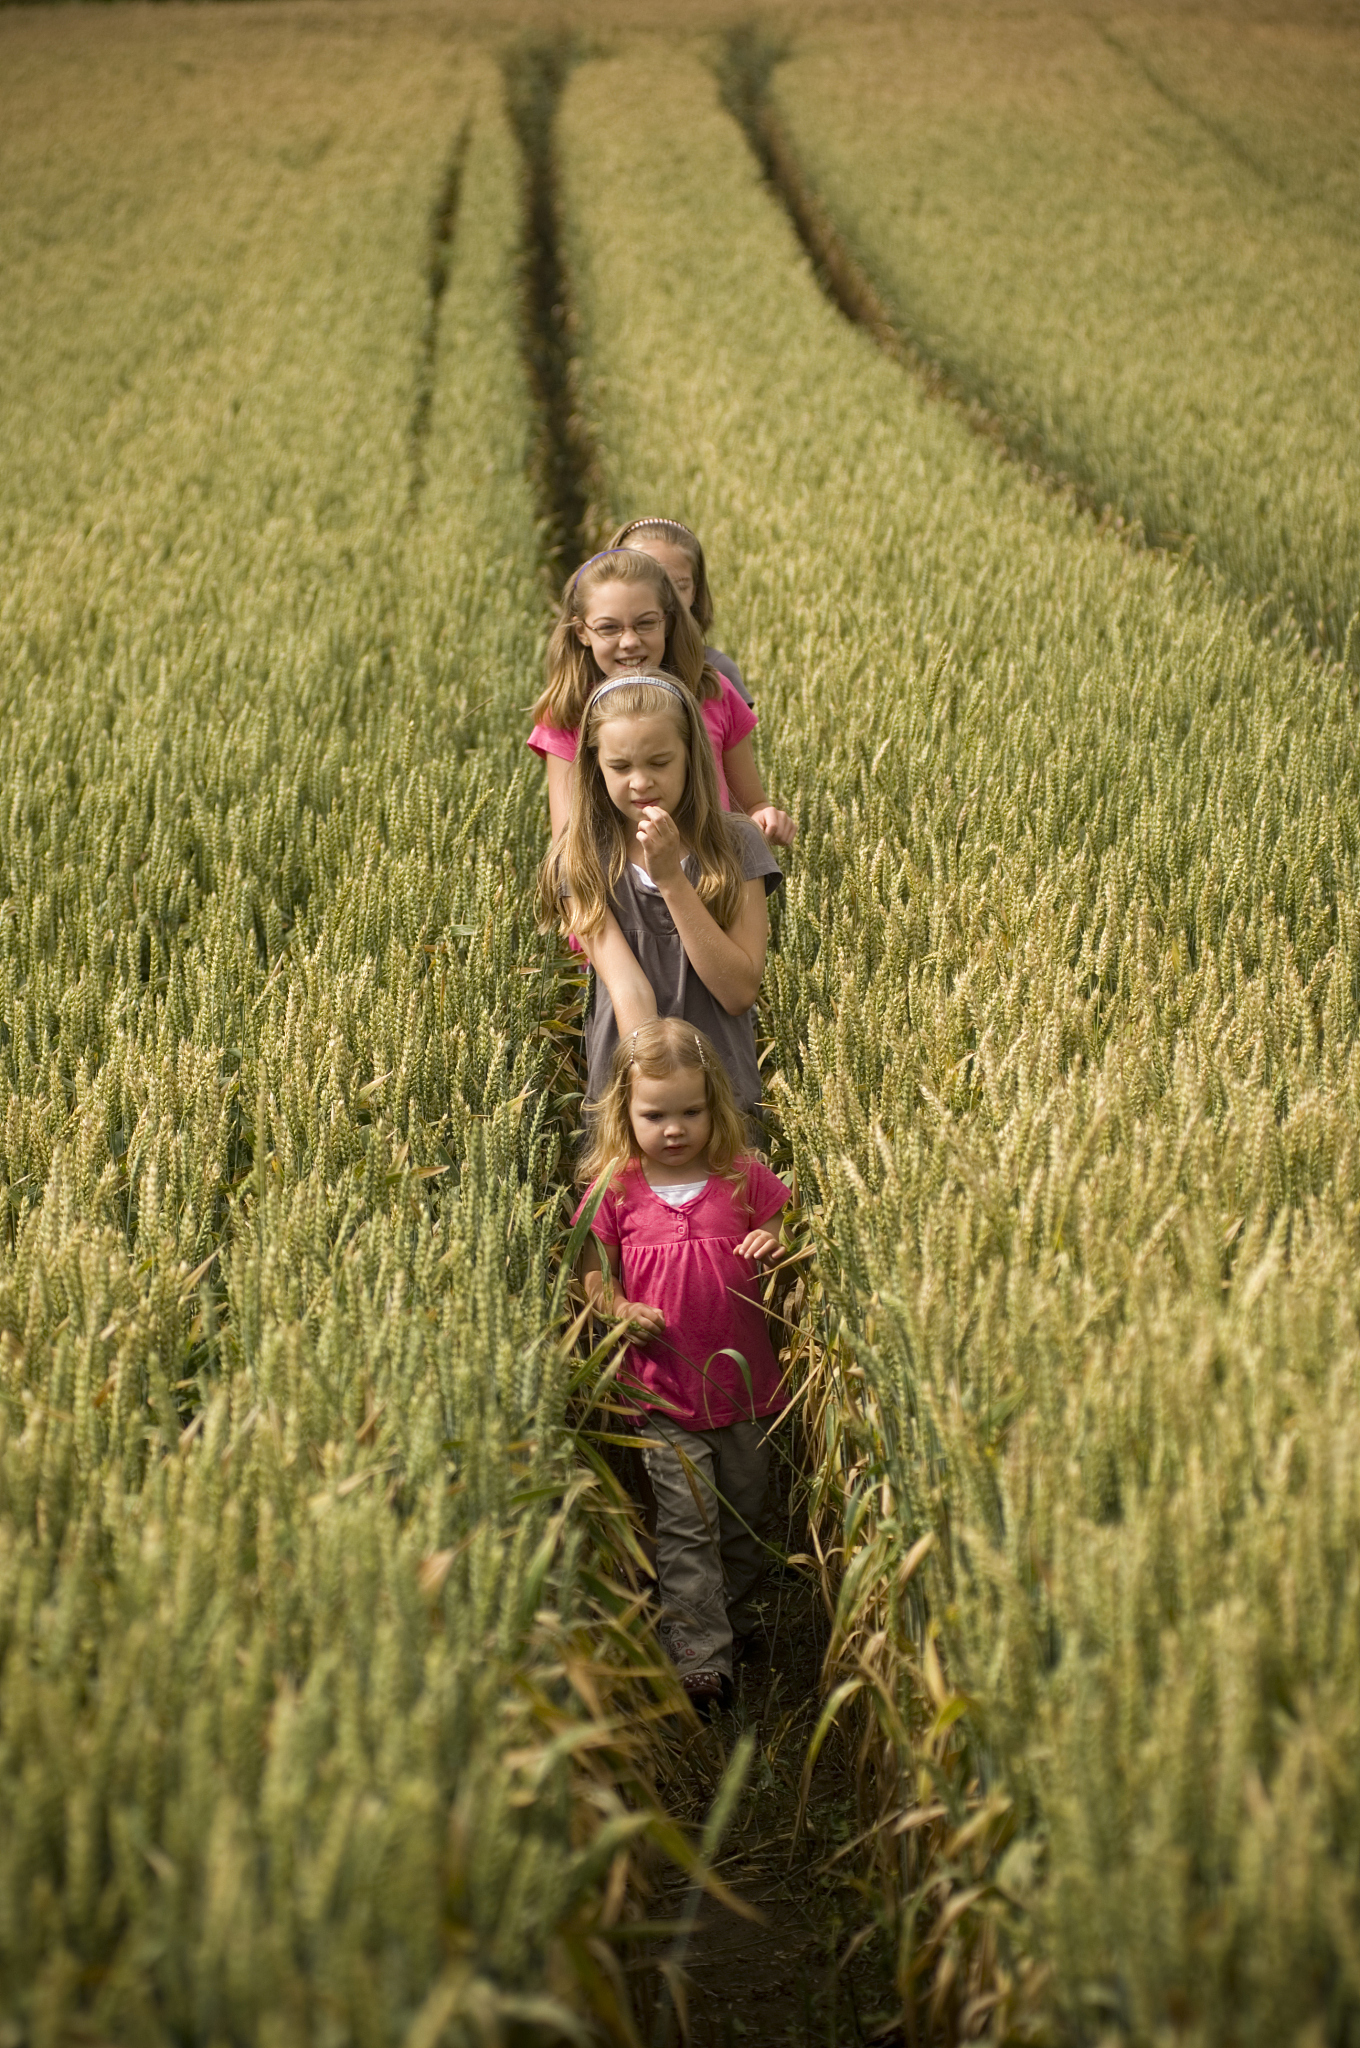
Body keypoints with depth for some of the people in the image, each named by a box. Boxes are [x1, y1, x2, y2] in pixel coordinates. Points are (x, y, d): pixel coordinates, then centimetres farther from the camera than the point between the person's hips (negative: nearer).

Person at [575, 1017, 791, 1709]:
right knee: (686, 1524, -6)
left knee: (743, 1516, 15)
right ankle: (699, 1659, -4)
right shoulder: (614, 1192, -3)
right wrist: (619, 1310, -13)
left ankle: (735, 1623, 35)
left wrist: (776, 1251, -12)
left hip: (744, 1387, 2)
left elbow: (782, 1254, 10)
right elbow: (593, 1274, 7)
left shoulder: (744, 1180, -1)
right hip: (663, 1392, -2)